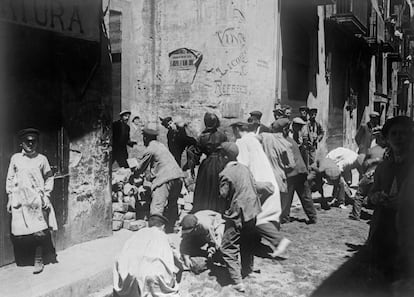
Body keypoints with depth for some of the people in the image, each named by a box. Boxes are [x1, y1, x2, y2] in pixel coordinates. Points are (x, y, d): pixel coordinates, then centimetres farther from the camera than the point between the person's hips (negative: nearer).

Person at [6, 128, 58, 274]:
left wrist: (46, 194, 2)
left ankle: (38, 260, 8)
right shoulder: (15, 158, 8)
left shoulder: (42, 159, 4)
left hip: (37, 199, -1)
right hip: (19, 200, 1)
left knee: (39, 231, -5)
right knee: (19, 232, -1)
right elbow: (10, 178, 13)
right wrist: (10, 198, 10)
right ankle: (21, 261, 18)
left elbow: (49, 177, 10)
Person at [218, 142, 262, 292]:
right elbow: (253, 186, 11)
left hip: (237, 214, -7)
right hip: (252, 211, 8)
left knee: (228, 249, -1)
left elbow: (223, 195, -13)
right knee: (248, 243, 24)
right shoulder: (245, 168, 5)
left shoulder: (226, 173, -15)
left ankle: (238, 282, -7)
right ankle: (247, 271, 41)